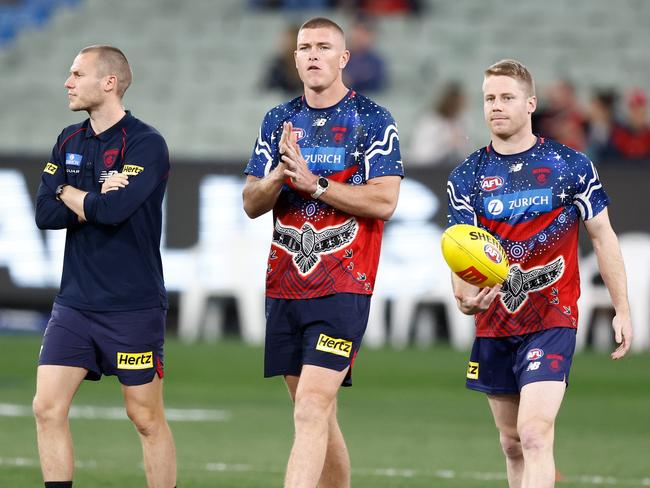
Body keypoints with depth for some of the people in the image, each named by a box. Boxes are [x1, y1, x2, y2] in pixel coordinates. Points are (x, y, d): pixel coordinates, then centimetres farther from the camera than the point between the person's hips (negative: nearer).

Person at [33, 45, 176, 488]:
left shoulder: (146, 144, -9)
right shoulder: (69, 142, 11)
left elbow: (114, 210, -23)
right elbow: (45, 214, 2)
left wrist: (69, 194, -6)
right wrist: (97, 199, -11)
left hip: (134, 307, -6)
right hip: (74, 302, 6)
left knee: (147, 418, 2)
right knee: (48, 408, -3)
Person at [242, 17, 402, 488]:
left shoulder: (373, 121, -2)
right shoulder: (278, 121, 13)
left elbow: (384, 201, -12)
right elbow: (251, 203, 10)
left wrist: (313, 183, -17)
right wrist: (279, 176, -11)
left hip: (343, 289, -6)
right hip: (285, 286, 6)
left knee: (311, 410, -16)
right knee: (317, 416, 10)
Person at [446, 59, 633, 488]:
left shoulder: (570, 166, -3)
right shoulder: (467, 176, 3)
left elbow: (603, 236, 4)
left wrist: (622, 311, 2)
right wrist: (466, 296, -26)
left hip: (552, 319, -4)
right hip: (494, 323, 4)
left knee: (534, 434, -19)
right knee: (512, 444, 12)